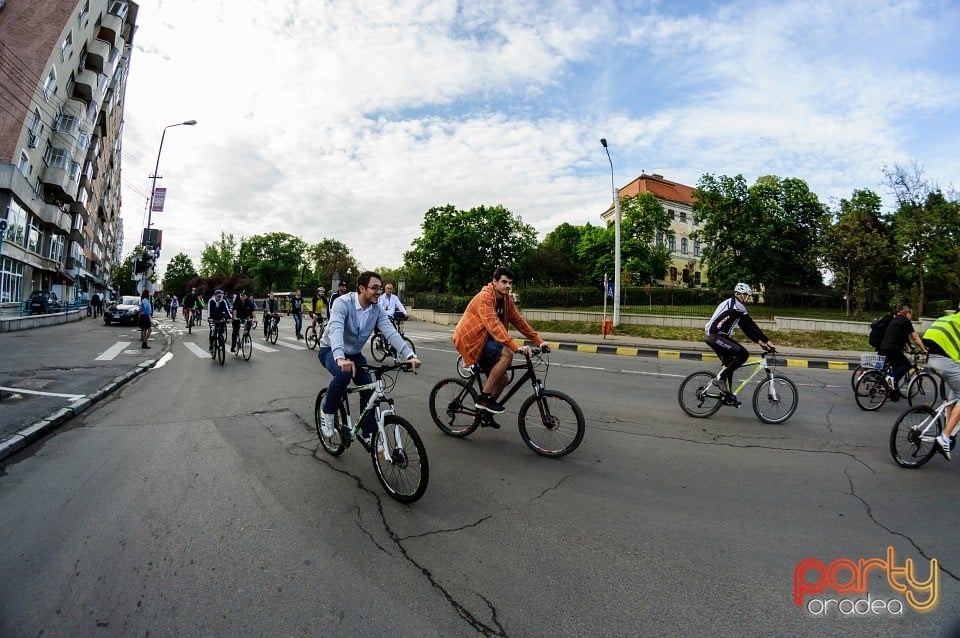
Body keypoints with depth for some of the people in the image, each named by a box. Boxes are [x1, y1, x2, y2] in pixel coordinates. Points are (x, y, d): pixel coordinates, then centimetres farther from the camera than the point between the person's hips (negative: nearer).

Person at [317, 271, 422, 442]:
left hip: (354, 353, 5)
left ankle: (368, 435, 9)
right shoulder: (343, 303, -28)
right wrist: (340, 358, -62)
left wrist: (410, 355, -40)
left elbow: (391, 332, -24)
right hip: (331, 350, -5)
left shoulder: (377, 310, -12)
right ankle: (327, 411, -7)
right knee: (343, 374, -35)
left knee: (369, 390, -9)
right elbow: (335, 330, -44)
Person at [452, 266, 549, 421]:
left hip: (484, 339, 9)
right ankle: (484, 398, -17)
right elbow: (494, 324, -35)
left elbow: (519, 321, 5)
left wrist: (539, 341, -2)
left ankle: (485, 412, 26)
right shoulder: (484, 297, -23)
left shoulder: (507, 300, 4)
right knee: (507, 354, -27)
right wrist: (516, 346, -43)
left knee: (503, 379, 7)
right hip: (470, 338, -9)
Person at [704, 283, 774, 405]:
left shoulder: (731, 304, 21)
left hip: (713, 336, 11)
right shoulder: (737, 305, -10)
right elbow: (750, 325, -13)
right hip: (716, 337, -11)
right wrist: (766, 340, -9)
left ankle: (728, 397, 19)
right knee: (743, 354, -18)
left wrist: (758, 340, 17)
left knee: (729, 365, 14)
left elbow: (745, 326, 22)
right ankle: (721, 376, -7)